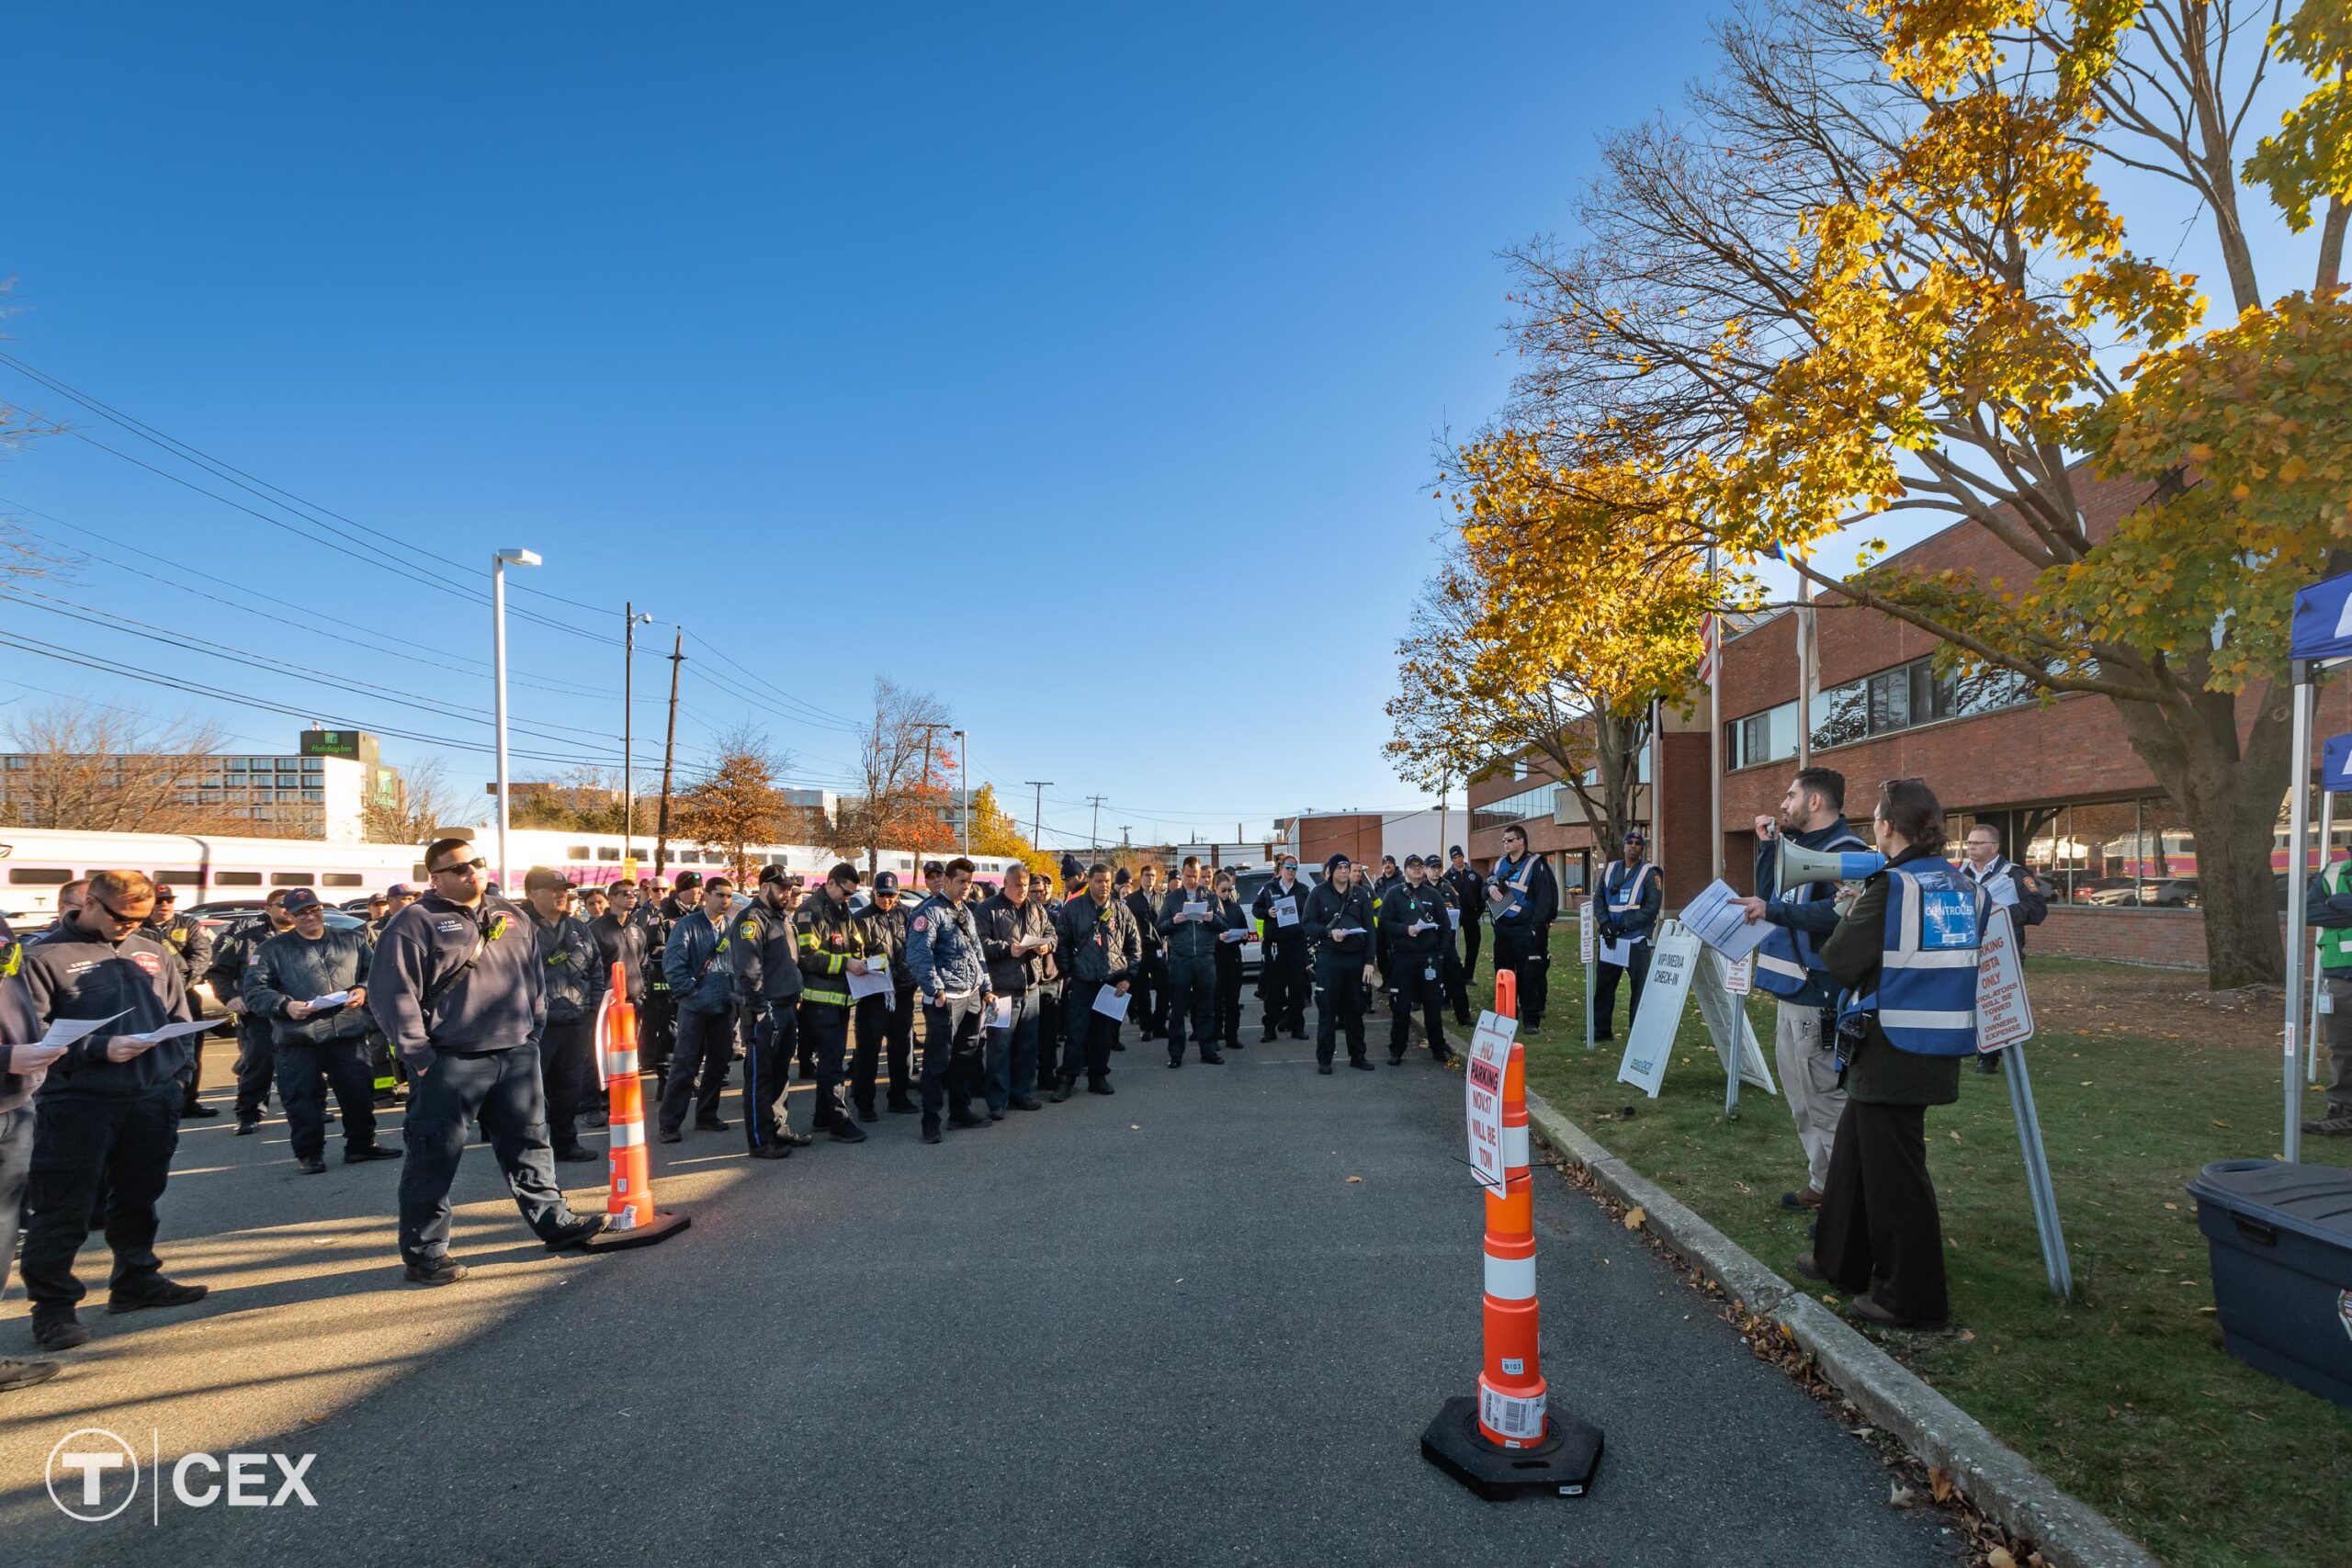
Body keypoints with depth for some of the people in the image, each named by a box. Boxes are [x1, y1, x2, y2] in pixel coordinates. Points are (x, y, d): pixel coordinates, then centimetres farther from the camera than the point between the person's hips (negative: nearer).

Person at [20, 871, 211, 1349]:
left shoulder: (154, 953, 12)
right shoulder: (45, 955, -4)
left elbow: (181, 1017, 16)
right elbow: (32, 1032, -10)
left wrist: (172, 1069, 2)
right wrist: (99, 1048, -21)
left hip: (153, 1099, 5)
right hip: (77, 1104, -5)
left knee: (139, 1198, 17)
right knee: (62, 1208, -1)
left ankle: (135, 1278, 31)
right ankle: (52, 1305, 9)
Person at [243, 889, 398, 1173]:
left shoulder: (352, 941, 14)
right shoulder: (272, 949, 7)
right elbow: (255, 990, 1)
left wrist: (363, 990, -8)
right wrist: (285, 1005, -16)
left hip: (349, 1031, 2)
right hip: (297, 1036, -2)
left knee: (359, 1092, 6)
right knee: (303, 1097, 3)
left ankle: (361, 1145, 21)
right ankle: (308, 1154, 16)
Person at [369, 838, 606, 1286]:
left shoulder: (510, 917, 12)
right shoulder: (415, 923, -7)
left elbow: (534, 977, 20)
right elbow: (391, 994, -11)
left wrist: (534, 1029, 12)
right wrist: (419, 1055, -13)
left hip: (516, 1055, 6)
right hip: (449, 1063, -5)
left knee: (529, 1144, 13)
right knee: (435, 1156, 2)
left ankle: (553, 1221, 24)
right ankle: (423, 1253, 13)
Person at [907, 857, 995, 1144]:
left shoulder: (966, 913, 17)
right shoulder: (930, 911, -10)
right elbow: (919, 954, -19)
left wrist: (986, 988, 16)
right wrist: (936, 990, -23)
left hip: (972, 995, 8)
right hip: (946, 998, -8)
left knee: (966, 1056, 14)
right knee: (938, 1059, -4)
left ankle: (960, 1110, 26)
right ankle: (931, 1120, 3)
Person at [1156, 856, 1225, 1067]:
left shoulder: (1210, 897, 11)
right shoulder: (1171, 898, 9)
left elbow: (1224, 924, 9)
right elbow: (1160, 927, 7)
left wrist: (1213, 918, -12)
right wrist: (1173, 921, -12)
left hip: (1206, 958, 1)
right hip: (1179, 959, -1)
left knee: (1207, 1007, 6)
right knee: (1178, 1008, 1)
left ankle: (1208, 1050, 14)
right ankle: (1176, 1053, 7)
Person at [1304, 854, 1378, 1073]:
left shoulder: (1361, 894, 7)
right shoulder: (1319, 893, 2)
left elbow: (1369, 929, 5)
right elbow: (1307, 923, -1)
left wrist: (1369, 962, -1)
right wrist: (1329, 932, -18)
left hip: (1356, 958, 3)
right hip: (1328, 958, -2)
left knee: (1355, 1009, 10)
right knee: (1327, 1009, 0)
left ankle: (1357, 1055, 21)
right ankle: (1324, 1059, 8)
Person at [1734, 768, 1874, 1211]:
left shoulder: (1845, 850, -15)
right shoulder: (1797, 845, 14)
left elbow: (1839, 912, -29)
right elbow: (1768, 894, 16)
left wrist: (1773, 911, -29)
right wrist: (1767, 845, 10)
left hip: (1820, 995, -10)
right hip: (1791, 989, 10)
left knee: (1827, 1100, -5)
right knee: (1801, 1098, 17)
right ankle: (1822, 1183, 28)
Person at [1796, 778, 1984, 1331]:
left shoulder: (1892, 887, -18)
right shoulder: (1966, 888, 5)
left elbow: (1837, 960, -14)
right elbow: (1977, 958, 18)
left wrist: (1853, 915, 3)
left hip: (1891, 1052, -8)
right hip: (1939, 1050, 8)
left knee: (1892, 1171, 3)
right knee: (1854, 1150, 21)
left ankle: (1912, 1299, 14)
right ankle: (1841, 1260, 34)